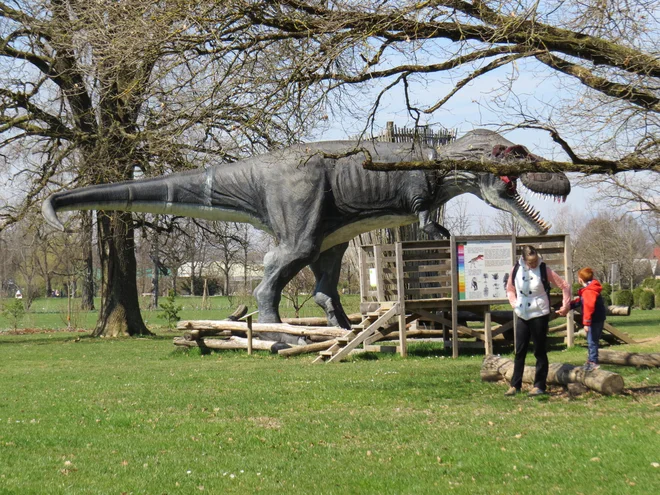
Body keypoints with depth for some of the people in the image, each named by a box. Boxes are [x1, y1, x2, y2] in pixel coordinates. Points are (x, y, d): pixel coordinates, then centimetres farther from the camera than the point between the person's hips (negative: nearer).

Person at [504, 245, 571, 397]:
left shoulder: (544, 270, -8)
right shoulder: (516, 270, 1)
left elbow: (565, 286, -2)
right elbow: (510, 289, 18)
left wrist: (565, 307, -4)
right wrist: (514, 304, 5)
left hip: (539, 316, -3)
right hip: (522, 316, 3)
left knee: (540, 352, 3)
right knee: (519, 351, 5)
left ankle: (539, 386, 8)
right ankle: (515, 385, 11)